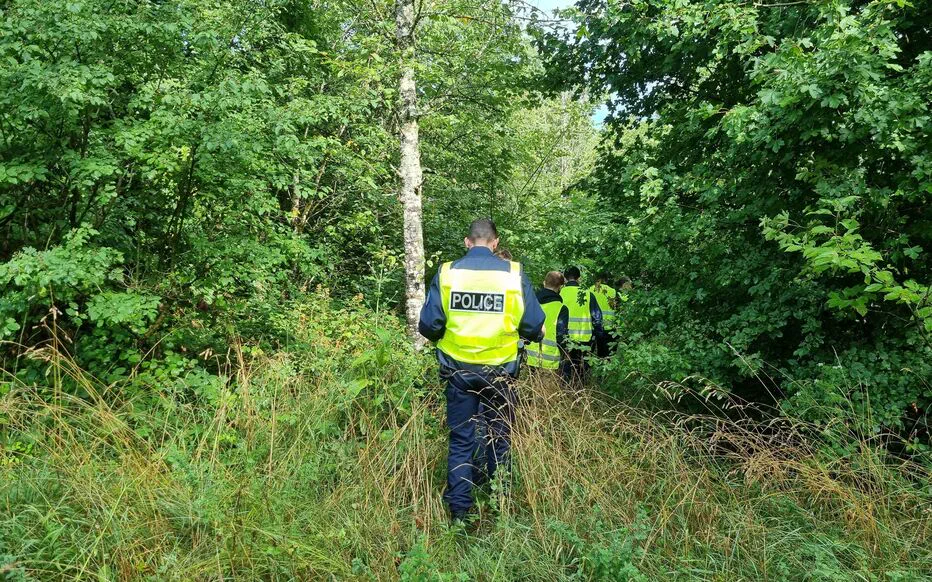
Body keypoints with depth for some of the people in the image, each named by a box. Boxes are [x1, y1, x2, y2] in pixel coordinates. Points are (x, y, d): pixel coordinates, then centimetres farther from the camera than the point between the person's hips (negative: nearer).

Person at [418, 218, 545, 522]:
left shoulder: (447, 272, -7)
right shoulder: (514, 273, -8)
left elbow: (428, 326, -7)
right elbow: (534, 326, -6)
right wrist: (530, 335, 18)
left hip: (458, 369, 1)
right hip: (499, 371, 0)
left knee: (460, 441, 12)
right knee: (499, 439, 16)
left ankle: (458, 511, 15)